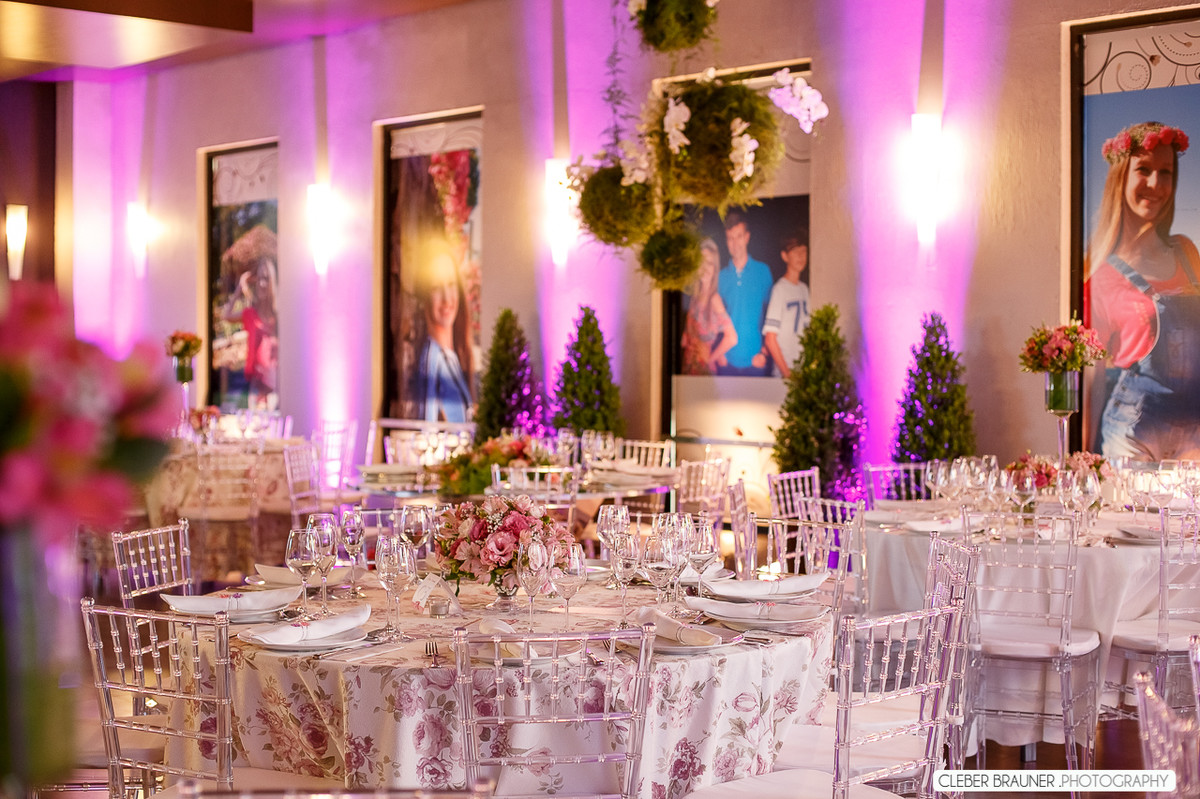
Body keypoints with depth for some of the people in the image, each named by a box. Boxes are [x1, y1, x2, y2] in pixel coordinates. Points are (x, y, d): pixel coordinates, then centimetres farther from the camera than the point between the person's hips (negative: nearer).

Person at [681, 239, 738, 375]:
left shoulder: (714, 299, -16)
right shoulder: (695, 296, 6)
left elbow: (732, 338, -23)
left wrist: (710, 358, -11)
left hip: (704, 369, -7)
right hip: (689, 368, 7)